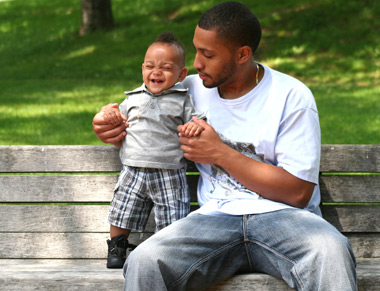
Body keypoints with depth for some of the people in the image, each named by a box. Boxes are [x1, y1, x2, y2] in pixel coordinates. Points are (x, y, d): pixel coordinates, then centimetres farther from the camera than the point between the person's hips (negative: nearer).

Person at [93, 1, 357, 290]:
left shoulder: (291, 96, 1)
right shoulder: (193, 89, 14)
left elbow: (298, 192, -6)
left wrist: (221, 154, -6)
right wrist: (110, 123, 10)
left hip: (282, 214, -2)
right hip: (216, 217, 3)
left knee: (331, 253, -39)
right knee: (143, 263, -29)